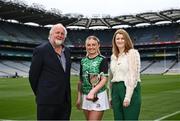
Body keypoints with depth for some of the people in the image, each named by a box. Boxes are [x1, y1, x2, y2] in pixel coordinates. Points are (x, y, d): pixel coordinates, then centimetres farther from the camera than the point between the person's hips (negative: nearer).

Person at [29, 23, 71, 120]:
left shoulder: (67, 51, 11)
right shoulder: (41, 50, -9)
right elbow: (33, 75, -6)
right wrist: (40, 94, 3)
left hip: (65, 101, 6)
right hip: (48, 101, -6)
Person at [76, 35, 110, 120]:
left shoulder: (102, 60, -5)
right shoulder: (83, 61, 10)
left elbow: (104, 79, -11)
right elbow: (81, 80, 13)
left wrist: (93, 92, -22)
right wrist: (79, 97, 9)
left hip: (98, 96, -5)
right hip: (85, 96, 5)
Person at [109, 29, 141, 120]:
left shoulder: (132, 53, -3)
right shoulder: (113, 56, 16)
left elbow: (133, 75, -11)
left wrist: (128, 96, -16)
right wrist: (111, 96, 13)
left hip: (130, 89, -6)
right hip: (115, 89, 6)